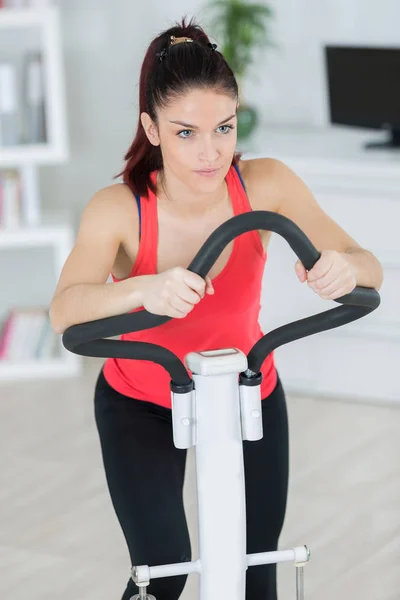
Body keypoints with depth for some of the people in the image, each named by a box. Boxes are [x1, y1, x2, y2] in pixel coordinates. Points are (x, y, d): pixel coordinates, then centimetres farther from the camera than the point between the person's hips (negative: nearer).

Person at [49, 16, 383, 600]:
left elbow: (369, 270, -24)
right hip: (140, 404, -2)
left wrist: (342, 267, -48)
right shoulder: (119, 208, -29)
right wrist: (144, 290, -63)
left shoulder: (264, 185, -24)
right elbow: (65, 310, -44)